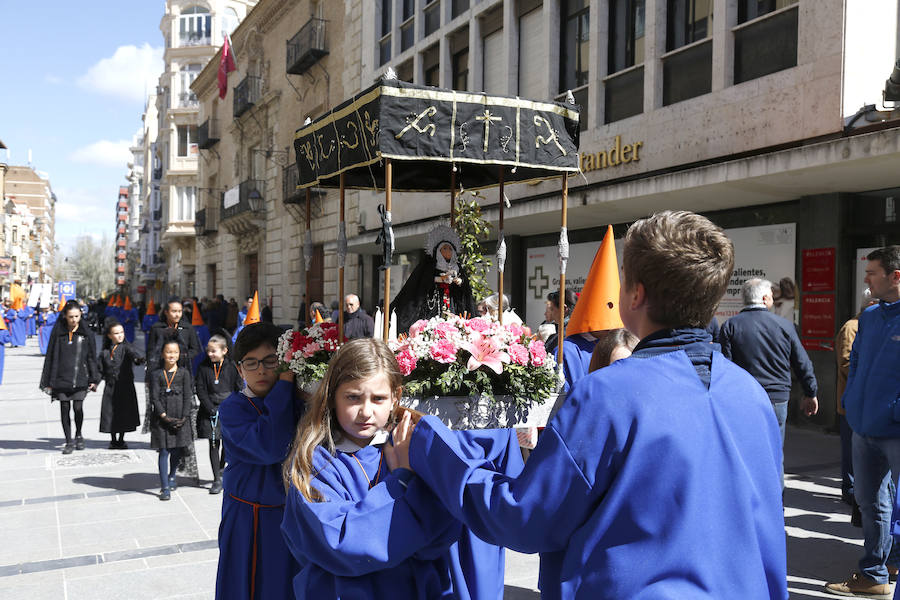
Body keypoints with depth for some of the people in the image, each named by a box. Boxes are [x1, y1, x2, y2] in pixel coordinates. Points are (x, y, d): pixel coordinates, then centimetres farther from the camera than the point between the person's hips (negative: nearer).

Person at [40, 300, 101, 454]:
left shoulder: (87, 333, 3)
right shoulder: (58, 332, 2)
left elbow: (92, 357, 6)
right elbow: (50, 357, 4)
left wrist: (94, 379, 1)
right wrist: (48, 382, 2)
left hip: (80, 378, -1)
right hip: (61, 378, 1)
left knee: (78, 407, -9)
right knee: (65, 409, 4)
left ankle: (78, 435, 16)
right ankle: (69, 442, 16)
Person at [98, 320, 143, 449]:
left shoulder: (126, 347, 0)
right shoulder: (105, 352, 8)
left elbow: (133, 353, -23)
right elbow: (101, 371, 11)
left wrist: (139, 359, -43)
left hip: (126, 386, -2)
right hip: (110, 387, 2)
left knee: (124, 413, 1)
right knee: (110, 413, 1)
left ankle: (121, 440, 18)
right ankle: (113, 440, 18)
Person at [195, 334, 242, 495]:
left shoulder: (232, 367, -2)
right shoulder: (203, 367, -1)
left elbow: (240, 390, 3)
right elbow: (201, 391, -2)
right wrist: (212, 410, -10)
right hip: (211, 411, 0)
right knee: (214, 444, 1)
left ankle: (221, 468, 30)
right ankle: (217, 479, 7)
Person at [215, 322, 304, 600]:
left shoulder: (298, 402, 2)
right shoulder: (232, 408, -11)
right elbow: (268, 447, -29)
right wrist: (285, 384, -26)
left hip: (292, 515, 4)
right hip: (250, 523, -3)